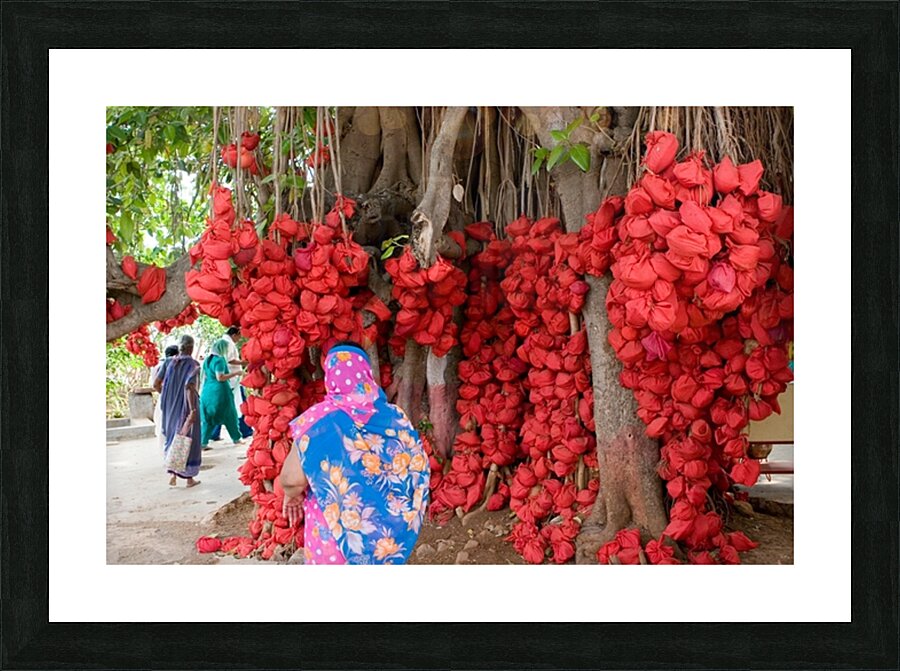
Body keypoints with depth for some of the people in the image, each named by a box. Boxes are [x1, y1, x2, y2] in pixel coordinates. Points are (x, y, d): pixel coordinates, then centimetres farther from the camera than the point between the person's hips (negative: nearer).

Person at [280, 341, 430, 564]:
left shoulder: (318, 419, -15)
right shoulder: (395, 417, -5)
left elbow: (292, 479, -17)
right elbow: (418, 469, 2)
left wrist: (292, 496, 5)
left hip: (333, 532, -3)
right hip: (387, 534, 3)